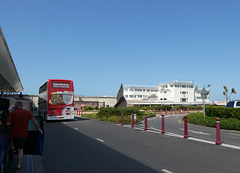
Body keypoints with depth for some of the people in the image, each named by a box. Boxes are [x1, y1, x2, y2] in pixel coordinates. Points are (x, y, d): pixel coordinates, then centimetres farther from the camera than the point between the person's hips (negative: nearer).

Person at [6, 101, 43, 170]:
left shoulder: (12, 113, -8)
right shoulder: (27, 112, -4)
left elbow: (8, 123, -13)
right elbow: (34, 120, -2)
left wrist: (11, 126, 10)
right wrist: (39, 128, 6)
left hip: (14, 134, 0)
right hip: (23, 134, 0)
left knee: (17, 149, 20)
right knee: (20, 150, 7)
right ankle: (19, 165, 6)